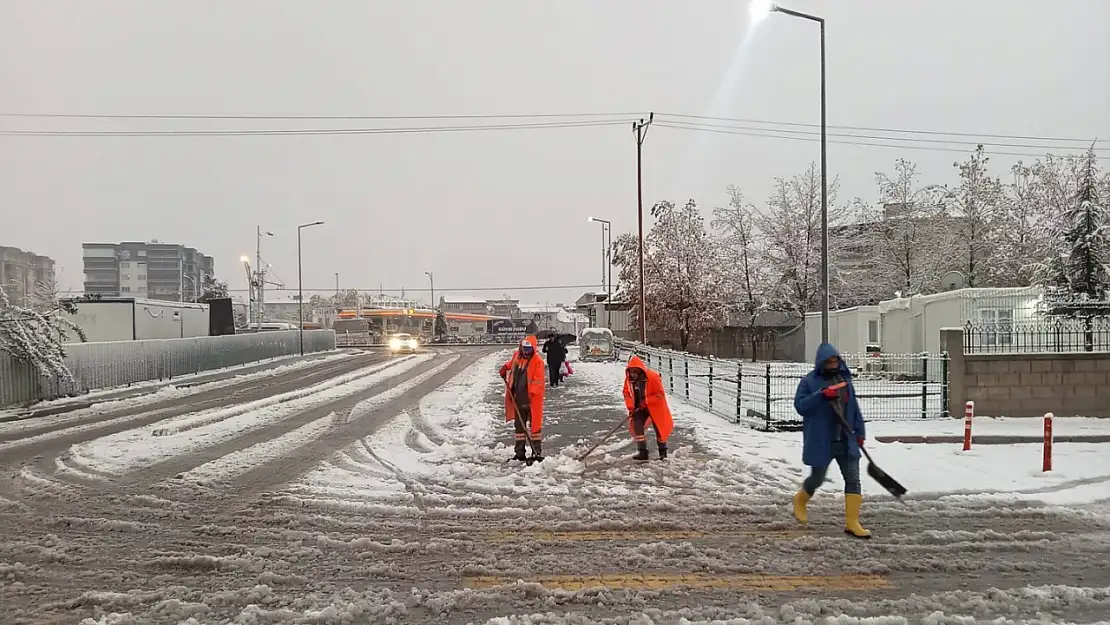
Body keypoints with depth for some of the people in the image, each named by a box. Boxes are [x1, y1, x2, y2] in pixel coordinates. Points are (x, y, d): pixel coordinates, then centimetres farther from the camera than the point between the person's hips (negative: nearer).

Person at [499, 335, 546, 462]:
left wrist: (532, 392, -28)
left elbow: (538, 381, -18)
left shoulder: (537, 362, -12)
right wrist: (505, 367, 12)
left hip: (532, 400, -6)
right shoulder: (516, 357, 8)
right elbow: (511, 363, 32)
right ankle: (519, 452, 21)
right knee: (519, 426, 13)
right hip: (518, 399, 6)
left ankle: (537, 452, 8)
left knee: (534, 426, 1)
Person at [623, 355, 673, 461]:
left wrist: (646, 401, -26)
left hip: (655, 407, -4)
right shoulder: (629, 379, -10)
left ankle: (663, 452, 25)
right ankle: (642, 451, -4)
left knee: (659, 429, 6)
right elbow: (627, 393, 2)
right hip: (639, 408, 4)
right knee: (636, 426, -11)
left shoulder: (653, 377, -26)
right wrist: (631, 407, -11)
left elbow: (660, 395, -21)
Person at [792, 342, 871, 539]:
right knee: (817, 477, 6)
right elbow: (800, 405, -14)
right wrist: (821, 395, -24)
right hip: (820, 441, -5)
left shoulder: (845, 379, 9)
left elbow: (854, 407, 15)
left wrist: (859, 432, 14)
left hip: (845, 440, 5)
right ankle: (800, 500, 37)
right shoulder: (810, 381, -6)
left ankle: (852, 523, 5)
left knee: (853, 478, 0)